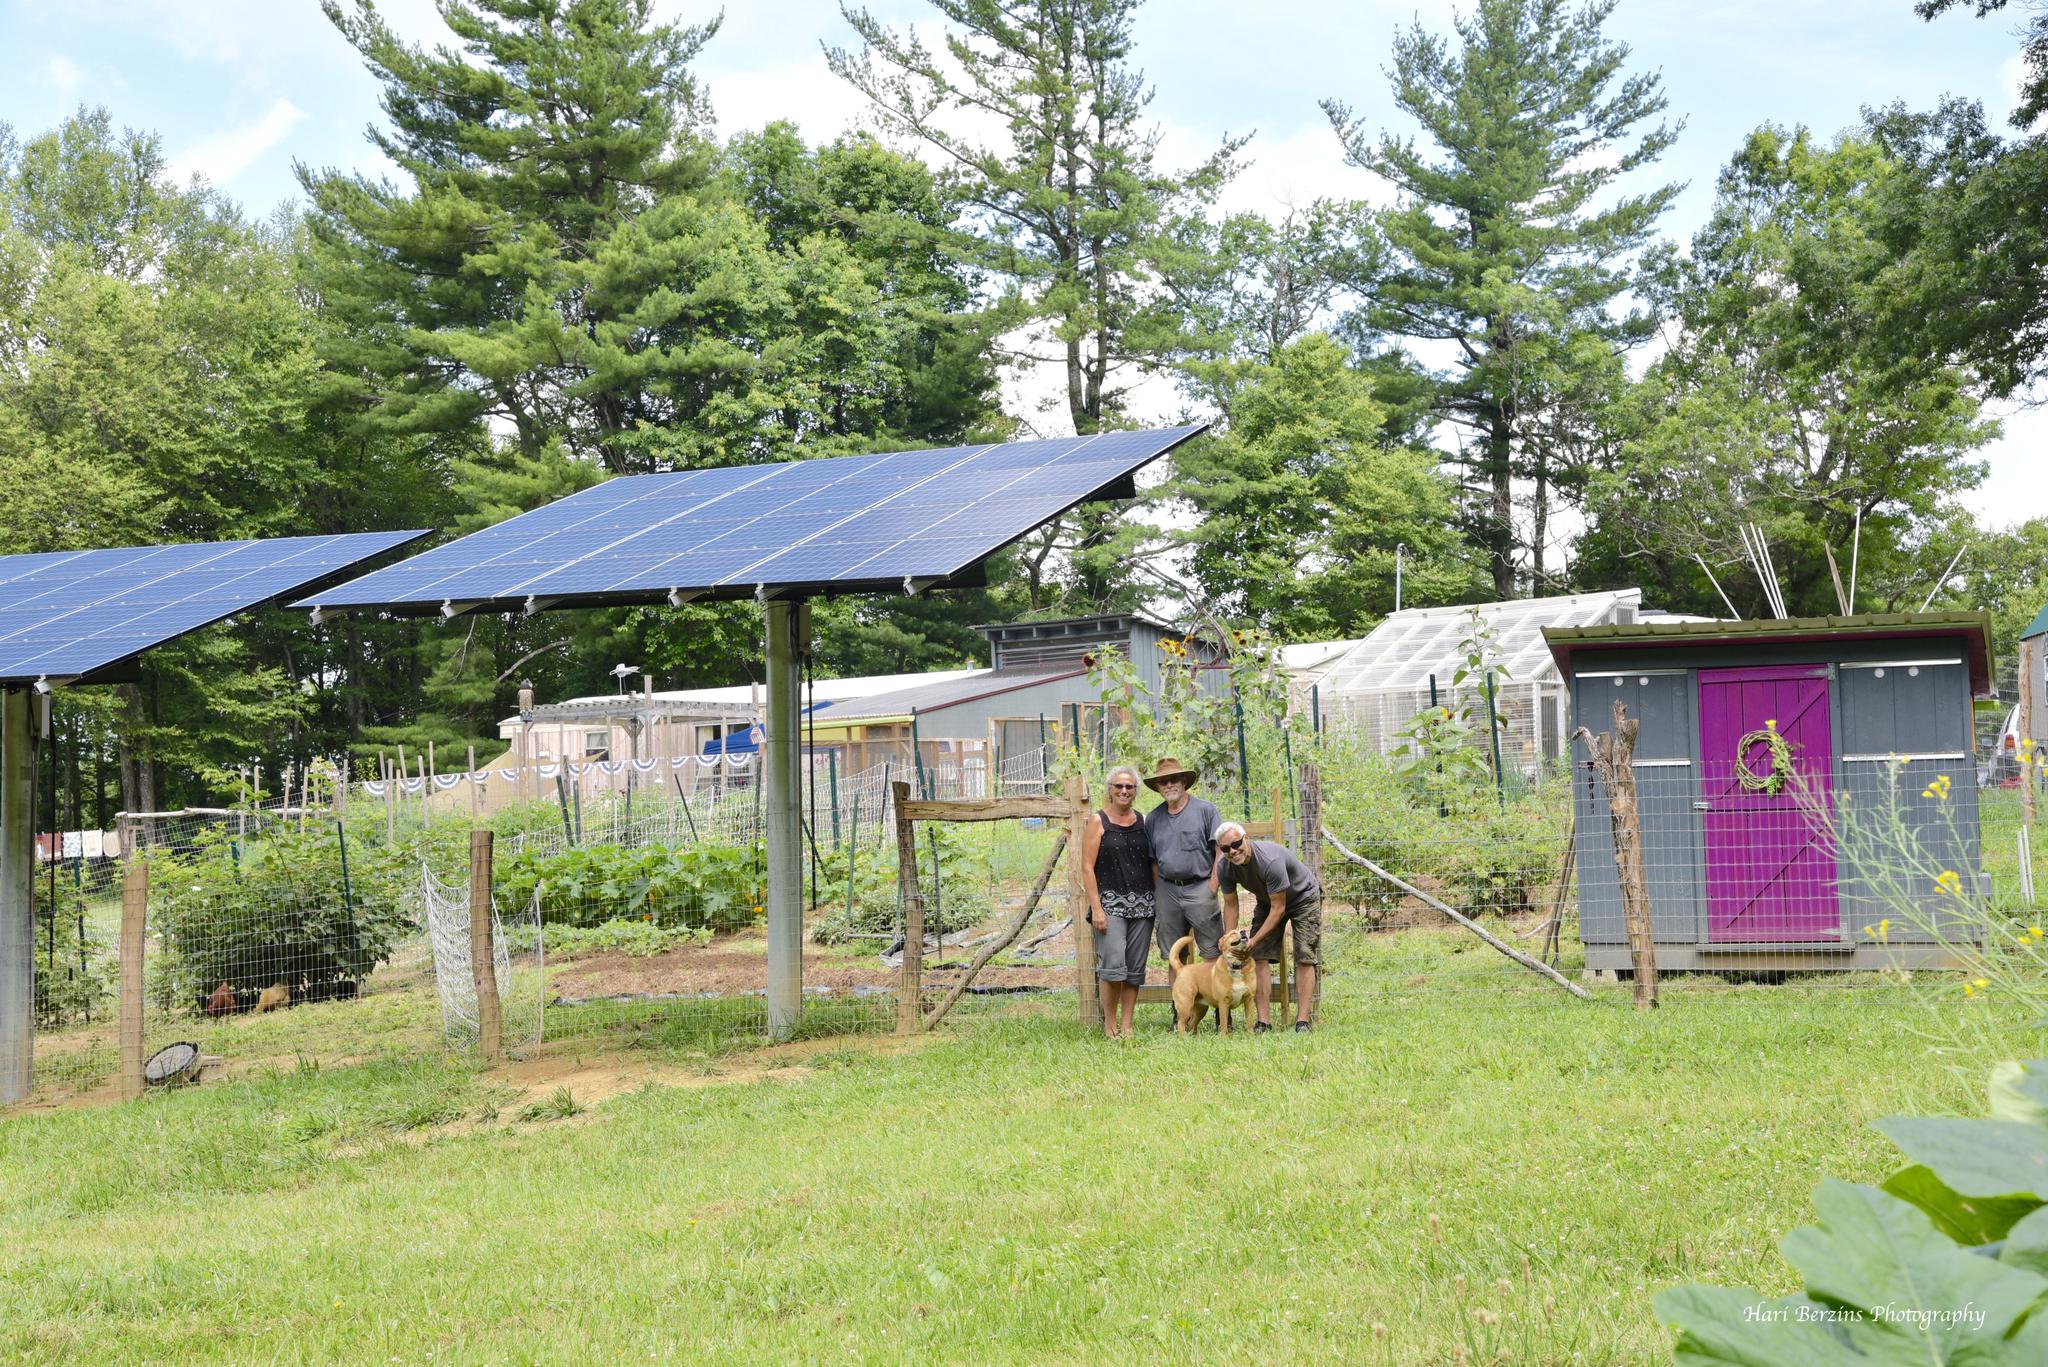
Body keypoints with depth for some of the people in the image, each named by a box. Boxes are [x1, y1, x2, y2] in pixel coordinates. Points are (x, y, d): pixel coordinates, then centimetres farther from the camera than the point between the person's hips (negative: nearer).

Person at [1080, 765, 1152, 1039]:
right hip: (1110, 901, -4)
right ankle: (1109, 1023, -1)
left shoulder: (1143, 821, 11)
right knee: (1112, 964, -14)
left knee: (1135, 968, 3)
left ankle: (1126, 1025, 10)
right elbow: (1087, 868, -5)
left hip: (1142, 903, 4)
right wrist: (1096, 908, -12)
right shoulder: (1099, 822, -1)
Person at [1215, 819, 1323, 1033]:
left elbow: (1278, 909, -32)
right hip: (1267, 901, 6)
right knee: (1259, 957, -8)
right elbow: (1230, 905, -7)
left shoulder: (1270, 861, -39)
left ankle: (1304, 1020, -15)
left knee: (1305, 958, -14)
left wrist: (1254, 940, -33)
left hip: (1303, 897, -6)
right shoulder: (1225, 868, -20)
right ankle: (1263, 1020, -9)